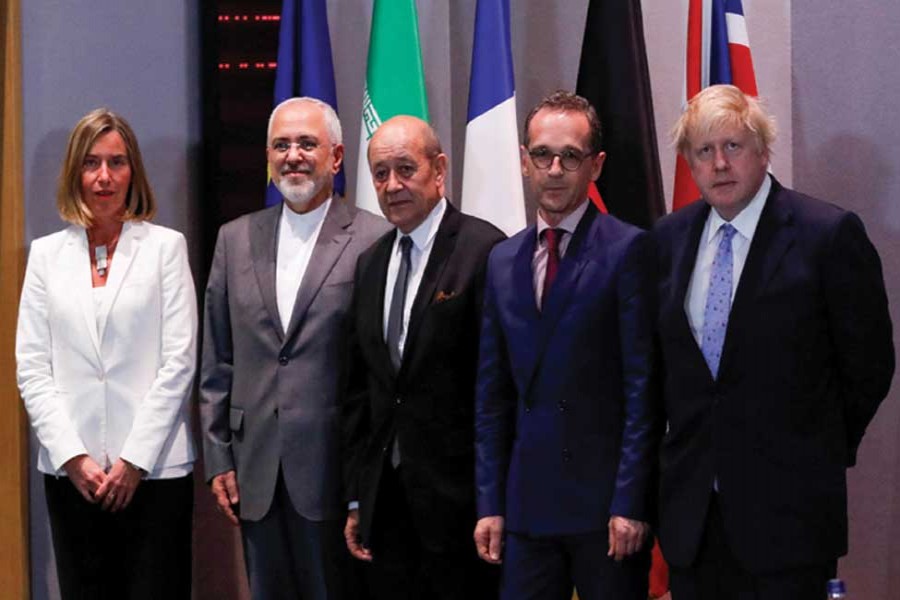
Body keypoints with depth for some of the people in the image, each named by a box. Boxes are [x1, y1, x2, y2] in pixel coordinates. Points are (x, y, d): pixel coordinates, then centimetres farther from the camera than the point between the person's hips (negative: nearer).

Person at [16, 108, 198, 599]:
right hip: (71, 470, 2)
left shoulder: (165, 246, 1)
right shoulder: (46, 254, 8)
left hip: (154, 467, -2)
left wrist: (135, 459, -9)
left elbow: (179, 361, -3)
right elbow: (31, 367, 4)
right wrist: (72, 456, -7)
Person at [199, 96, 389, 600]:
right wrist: (219, 459, 7)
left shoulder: (374, 240, -6)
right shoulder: (236, 239, 10)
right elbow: (217, 363, 12)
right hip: (256, 476, 5)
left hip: (335, 473, -4)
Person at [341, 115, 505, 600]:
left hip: (458, 491, -6)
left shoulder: (483, 250, -9)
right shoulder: (371, 263, 13)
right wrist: (355, 498, 12)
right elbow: (359, 388, 14)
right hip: (386, 493, 6)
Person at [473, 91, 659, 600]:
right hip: (528, 504, 5)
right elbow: (493, 394, 14)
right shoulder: (503, 262, 12)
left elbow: (643, 387, -8)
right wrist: (490, 503, 8)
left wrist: (630, 503, -12)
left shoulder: (628, 249, -5)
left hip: (605, 501, -5)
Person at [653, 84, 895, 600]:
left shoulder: (828, 234, -8)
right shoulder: (670, 238, 8)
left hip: (787, 505, -4)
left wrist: (823, 451, 5)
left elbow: (868, 363, -2)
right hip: (692, 508, 5)